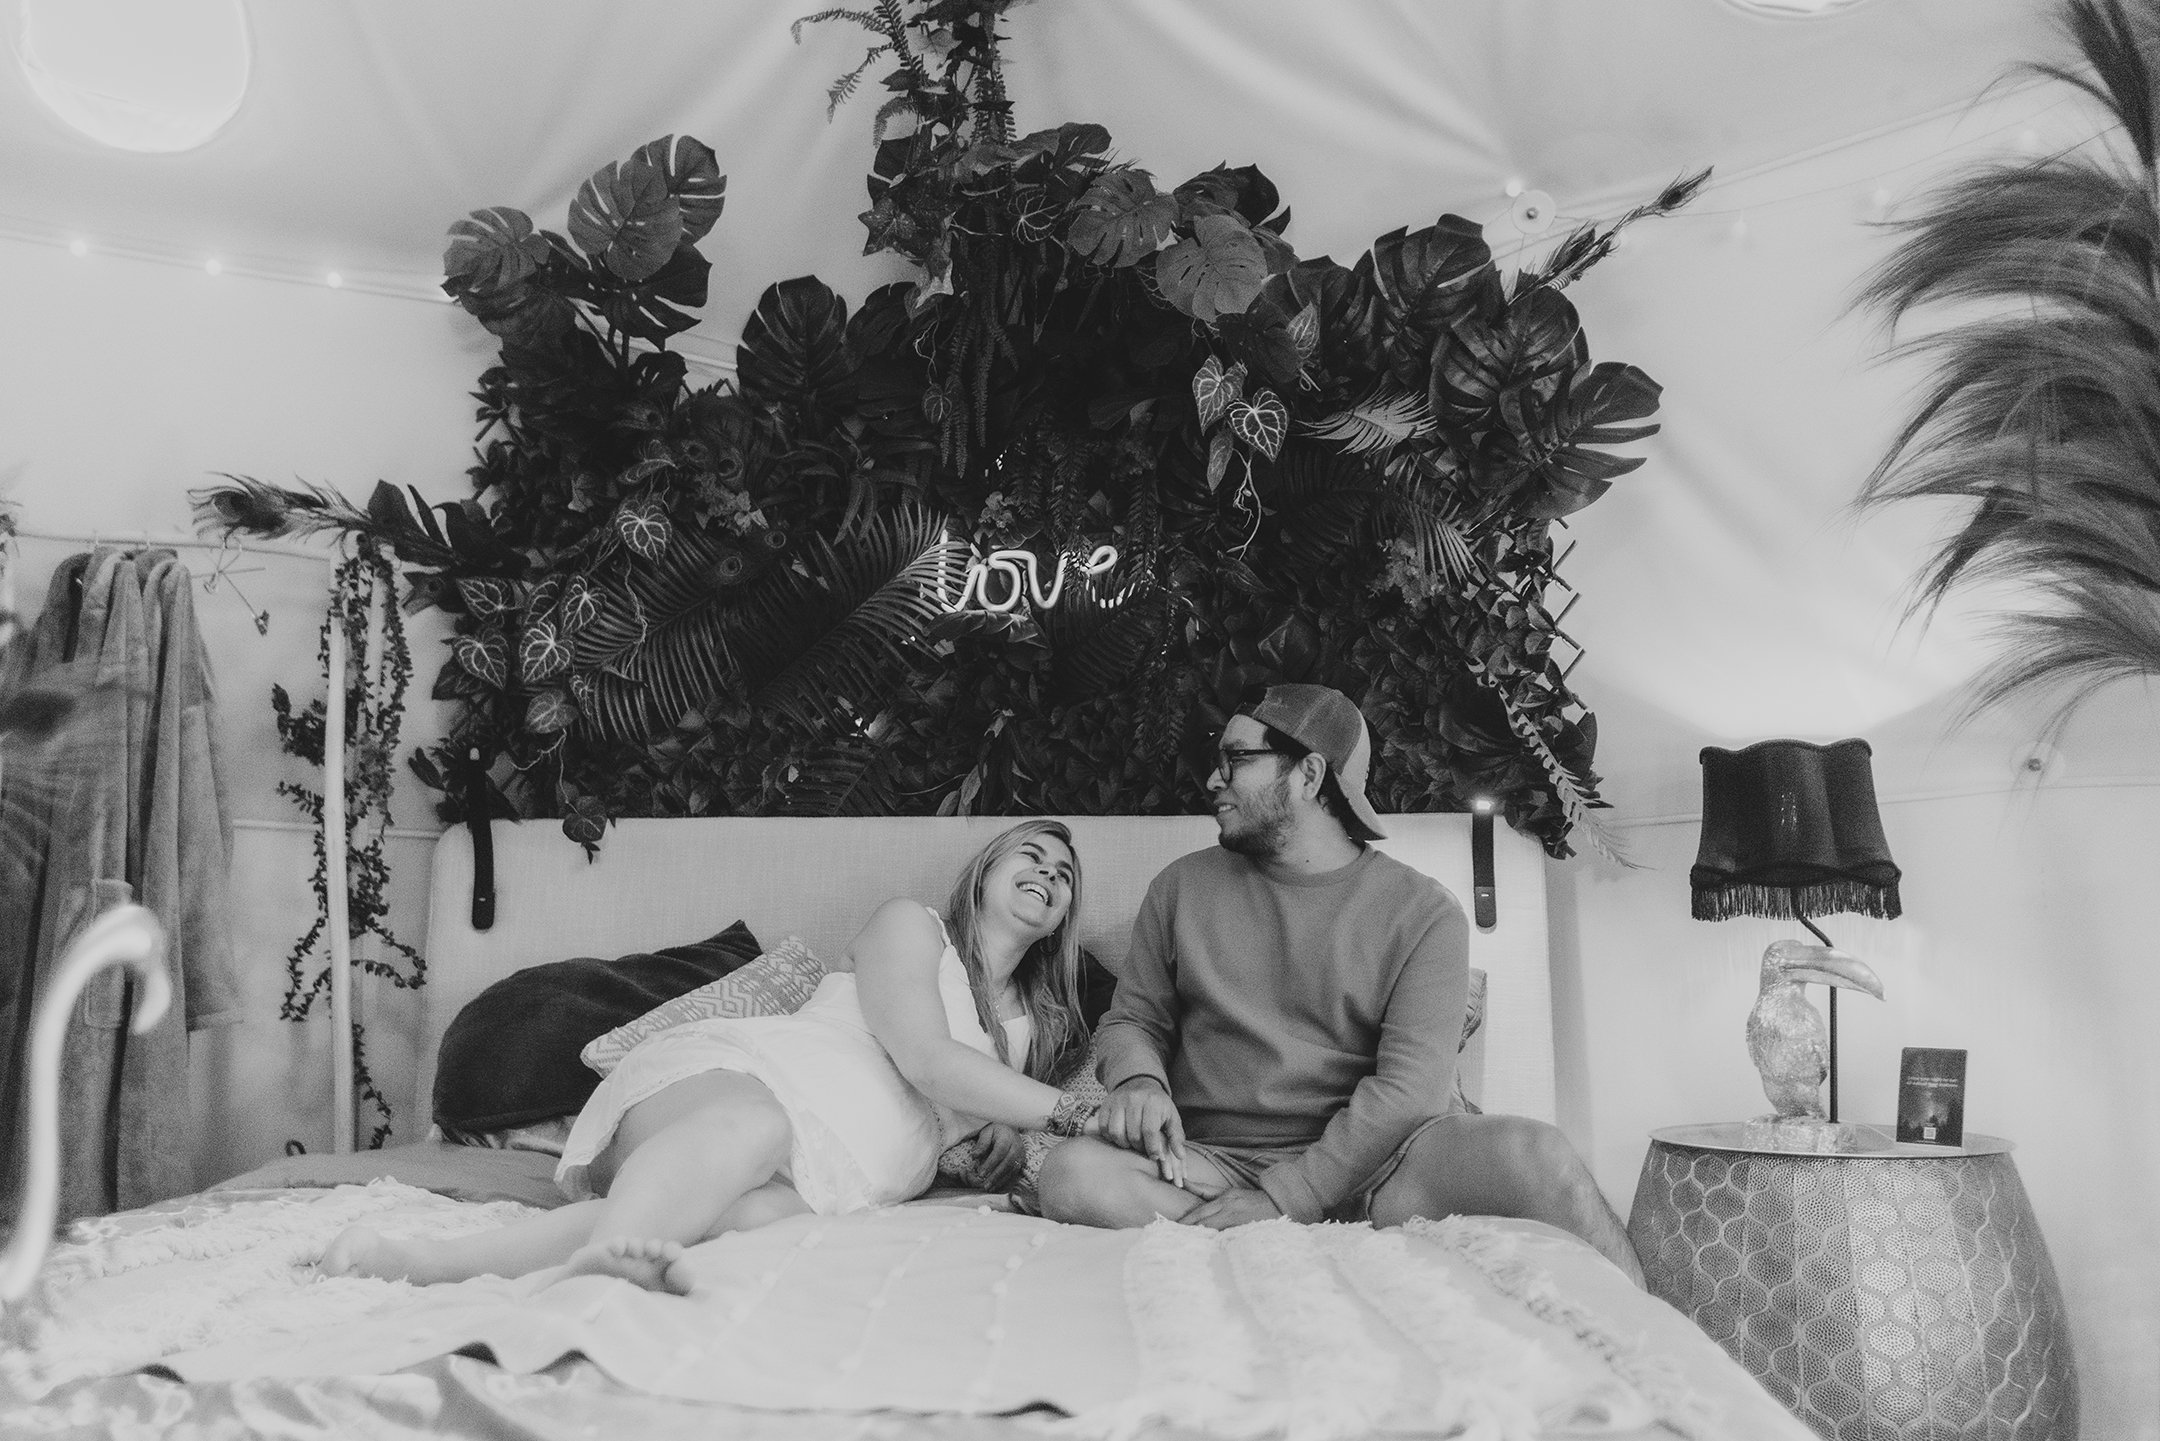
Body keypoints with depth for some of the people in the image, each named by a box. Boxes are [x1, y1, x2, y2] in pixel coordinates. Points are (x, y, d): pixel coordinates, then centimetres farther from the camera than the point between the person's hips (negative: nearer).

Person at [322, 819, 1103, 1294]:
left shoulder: (1040, 1023, 28)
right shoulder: (909, 925, 10)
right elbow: (925, 1059, -5)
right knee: (752, 1123, -42)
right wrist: (1074, 1113, -9)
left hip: (834, 1170, 3)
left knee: (761, 1213, -36)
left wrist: (1013, 1129, 5)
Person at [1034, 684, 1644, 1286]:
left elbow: (1410, 1084, -10)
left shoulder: (1422, 911, 1)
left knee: (1534, 1155, -32)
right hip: (1213, 1163, 3)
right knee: (1072, 1174, -31)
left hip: (1359, 1163, -3)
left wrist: (1285, 1197, -20)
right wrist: (1137, 1079, -10)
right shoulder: (1183, 886, 12)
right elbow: (1132, 1018, 16)